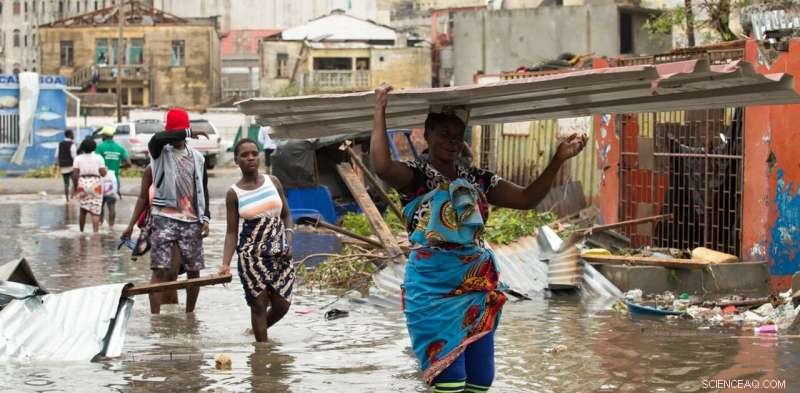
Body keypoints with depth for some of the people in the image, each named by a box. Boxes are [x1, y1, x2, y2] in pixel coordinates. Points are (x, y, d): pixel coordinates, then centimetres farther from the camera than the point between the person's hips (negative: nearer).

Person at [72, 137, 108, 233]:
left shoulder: (78, 158, 1)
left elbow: (75, 174, -4)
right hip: (96, 185, -2)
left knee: (83, 210, 15)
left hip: (82, 184, 2)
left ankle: (81, 231, 21)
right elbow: (103, 173, -7)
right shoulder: (98, 158, -1)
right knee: (95, 212, -3)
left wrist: (75, 187, 4)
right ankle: (95, 232, -13)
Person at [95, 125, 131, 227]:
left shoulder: (100, 147, -8)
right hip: (114, 179, 3)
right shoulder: (120, 148, 3)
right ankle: (111, 226, 6)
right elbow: (128, 163, -1)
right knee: (112, 205, 7)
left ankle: (100, 222, 7)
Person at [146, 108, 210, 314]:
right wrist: (188, 133, -25)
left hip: (191, 220, 4)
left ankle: (190, 316, 22)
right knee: (160, 270, -10)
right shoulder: (160, 152, 1)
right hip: (164, 218, -4)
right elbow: (157, 138, -23)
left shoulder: (197, 158, 12)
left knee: (194, 270, 7)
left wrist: (205, 218, 4)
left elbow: (203, 189, 15)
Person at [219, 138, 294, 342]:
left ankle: (260, 329, 34)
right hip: (252, 254, -3)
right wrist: (225, 264, -13)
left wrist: (289, 242, -5)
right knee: (259, 303, -2)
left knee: (282, 304, 4)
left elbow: (286, 215, 11)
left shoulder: (273, 182, 4)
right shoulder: (234, 193, -3)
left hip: (279, 253, 3)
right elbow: (232, 232, -3)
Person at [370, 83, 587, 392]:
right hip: (433, 287, -5)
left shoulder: (478, 180, 13)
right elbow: (382, 165, -23)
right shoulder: (415, 177, -2)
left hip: (477, 287, 5)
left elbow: (527, 198, 13)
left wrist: (558, 159, 5)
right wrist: (380, 110, -18)